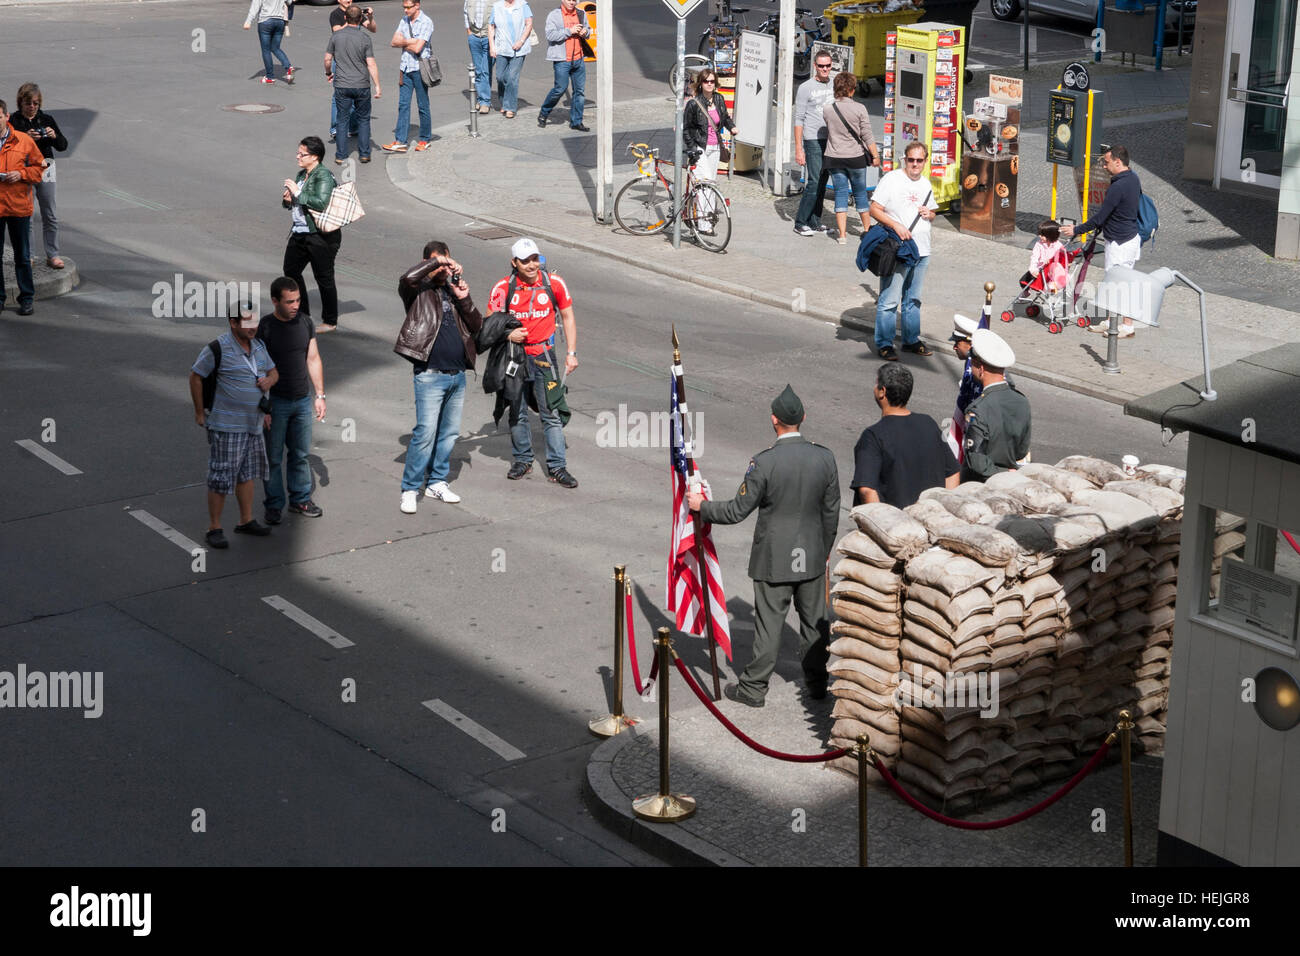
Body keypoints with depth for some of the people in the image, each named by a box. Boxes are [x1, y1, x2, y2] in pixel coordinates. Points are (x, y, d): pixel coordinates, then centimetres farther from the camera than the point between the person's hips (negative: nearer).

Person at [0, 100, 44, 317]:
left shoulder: (23, 141, -1)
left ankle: (27, 298, 16)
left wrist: (21, 174, -10)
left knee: (22, 256, 7)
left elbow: (39, 167, 6)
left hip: (19, 207, -1)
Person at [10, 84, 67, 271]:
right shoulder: (13, 121, -5)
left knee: (50, 216, 5)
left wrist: (54, 136, -14)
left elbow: (63, 146, 6)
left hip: (45, 169, 3)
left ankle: (52, 255, 13)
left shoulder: (46, 119, 5)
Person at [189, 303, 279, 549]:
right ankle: (214, 529, 5)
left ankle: (246, 521, 31)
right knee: (221, 478, -4)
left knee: (247, 473, 18)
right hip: (226, 427, -8)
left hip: (252, 425, 8)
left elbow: (273, 371, 18)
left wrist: (270, 380, -7)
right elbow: (195, 376, -8)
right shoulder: (218, 349, -16)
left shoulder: (258, 346, 6)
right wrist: (199, 412, -5)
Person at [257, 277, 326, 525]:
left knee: (301, 453, 13)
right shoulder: (264, 328, -12)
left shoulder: (304, 322, 3)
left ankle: (300, 499, 27)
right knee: (273, 456, 4)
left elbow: (313, 359, 11)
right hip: (275, 402, -4)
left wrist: (320, 395, 9)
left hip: (303, 400, 4)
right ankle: (274, 505, 15)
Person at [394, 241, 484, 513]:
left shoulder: (452, 290, 15)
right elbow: (407, 278, -27)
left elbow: (476, 327, 11)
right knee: (425, 433, -11)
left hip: (458, 375, 6)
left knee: (450, 433, 11)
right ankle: (410, 489, -3)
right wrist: (437, 262, -17)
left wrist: (464, 299, -4)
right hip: (430, 375, -6)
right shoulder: (419, 292, -2)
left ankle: (436, 482, 24)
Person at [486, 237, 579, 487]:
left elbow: (568, 317, 6)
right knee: (517, 413, 12)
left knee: (552, 414, -4)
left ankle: (557, 467, 2)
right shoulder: (503, 288, -5)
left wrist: (572, 353, 1)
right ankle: (522, 460, 28)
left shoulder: (554, 283, -5)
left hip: (543, 355, -1)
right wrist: (507, 335, -15)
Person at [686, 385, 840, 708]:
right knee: (815, 620, 16)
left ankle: (754, 687, 15)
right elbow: (832, 512, 3)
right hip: (812, 558, 4)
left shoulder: (763, 463, -19)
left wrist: (702, 506, 1)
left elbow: (738, 511, -14)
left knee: (769, 624, 5)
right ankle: (817, 681, 27)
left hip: (774, 560, -4)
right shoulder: (825, 458, -5)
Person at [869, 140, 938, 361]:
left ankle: (911, 340, 25)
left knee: (913, 300, 15)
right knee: (889, 300, -6)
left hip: (921, 251, 7)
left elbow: (932, 213, 26)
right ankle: (884, 344, 1)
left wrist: (929, 214, 2)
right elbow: (874, 210, -9)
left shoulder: (925, 184, 15)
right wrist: (896, 226, -20)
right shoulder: (891, 179, -6)